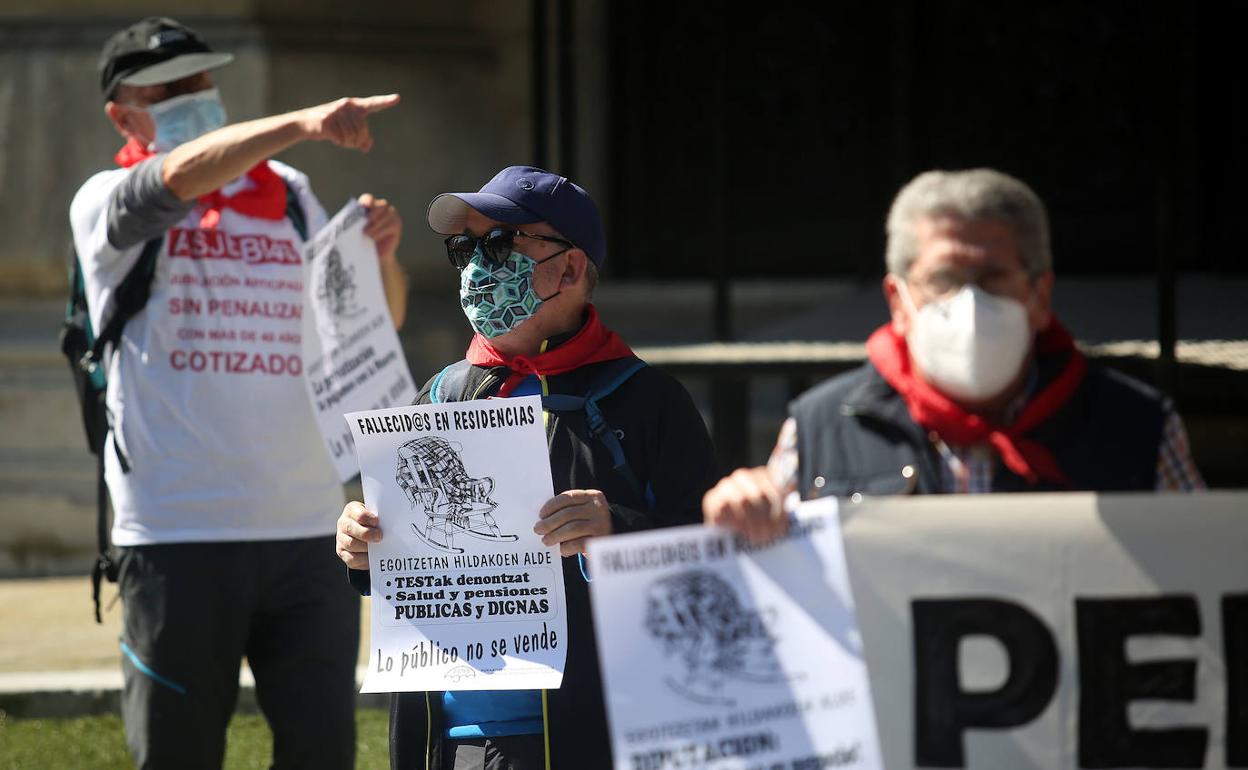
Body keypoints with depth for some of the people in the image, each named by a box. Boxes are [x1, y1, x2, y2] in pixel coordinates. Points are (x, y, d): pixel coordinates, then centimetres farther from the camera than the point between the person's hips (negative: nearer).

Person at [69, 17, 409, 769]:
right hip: (178, 532, -3)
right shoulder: (106, 205, 1)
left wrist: (383, 255, -8)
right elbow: (180, 176, -21)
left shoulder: (290, 198, 14)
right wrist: (304, 123, -35)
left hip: (307, 529, 3)